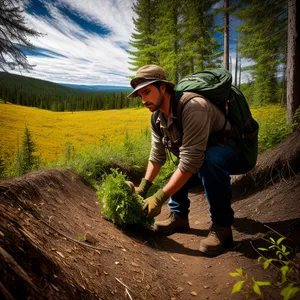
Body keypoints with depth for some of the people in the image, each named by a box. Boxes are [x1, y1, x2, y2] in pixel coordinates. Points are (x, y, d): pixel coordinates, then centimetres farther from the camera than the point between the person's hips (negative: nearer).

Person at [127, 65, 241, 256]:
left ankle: (222, 226, -18)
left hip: (230, 151, -8)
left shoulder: (193, 108, -34)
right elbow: (157, 156, 1)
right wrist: (143, 187, -6)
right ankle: (179, 216, 13)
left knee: (210, 159, -36)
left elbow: (191, 161, -36)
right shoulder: (157, 117, -6)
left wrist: (159, 198, -32)